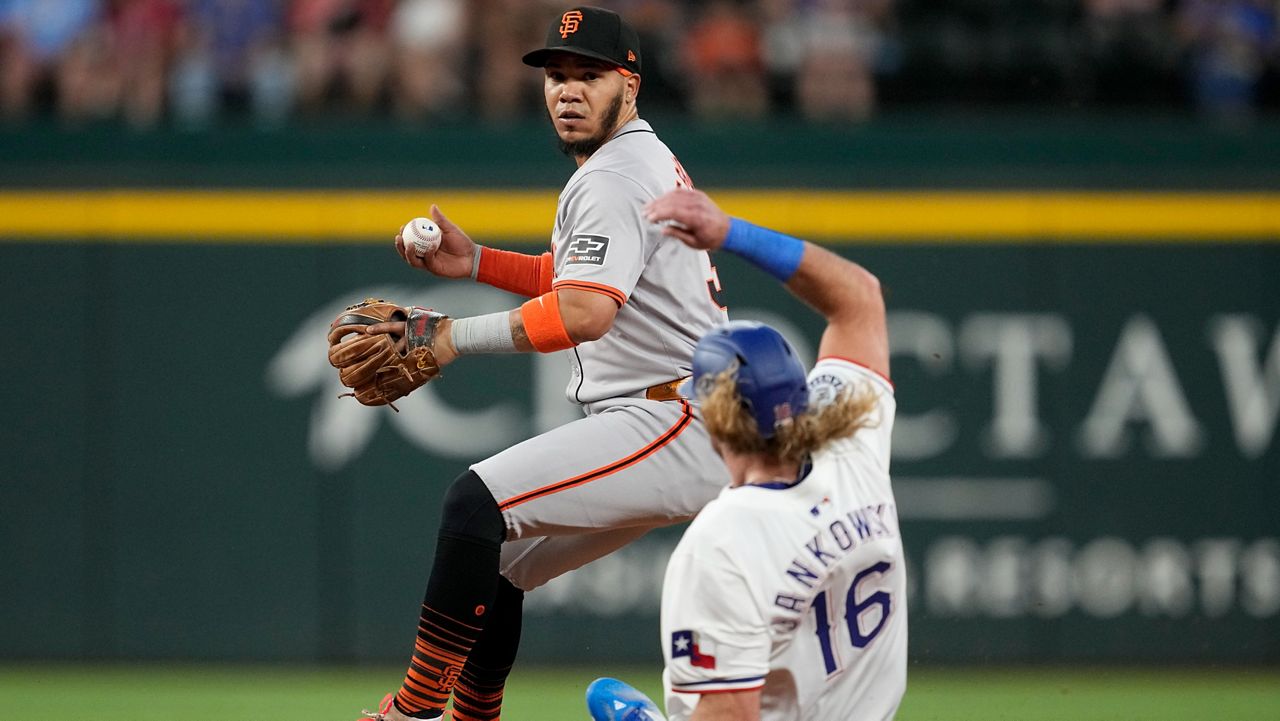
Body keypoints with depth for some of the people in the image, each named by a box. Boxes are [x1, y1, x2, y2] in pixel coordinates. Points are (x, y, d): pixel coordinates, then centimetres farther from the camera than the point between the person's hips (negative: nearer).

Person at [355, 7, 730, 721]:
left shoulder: (612, 179, -13)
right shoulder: (651, 161, 21)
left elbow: (586, 312, -28)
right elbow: (584, 279, 33)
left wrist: (459, 336, -29)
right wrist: (474, 261, 21)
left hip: (673, 417, -11)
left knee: (478, 501, -23)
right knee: (494, 553, 15)